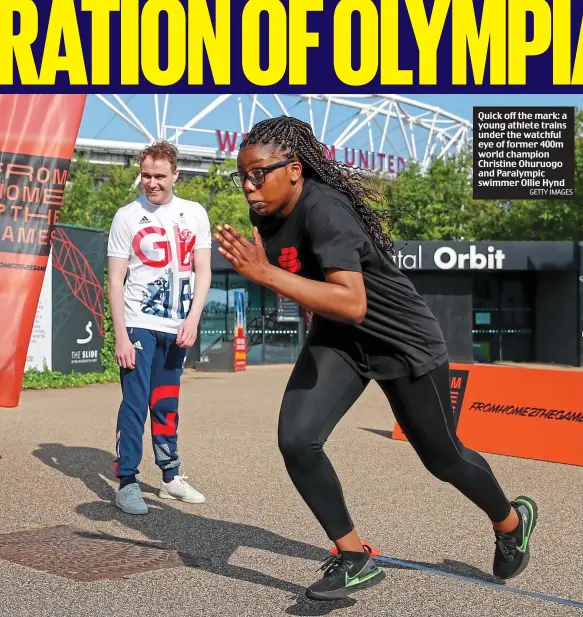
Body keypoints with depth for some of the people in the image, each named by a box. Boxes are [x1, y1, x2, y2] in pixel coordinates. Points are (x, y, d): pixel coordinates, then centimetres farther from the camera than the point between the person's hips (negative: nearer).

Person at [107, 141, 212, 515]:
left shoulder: (194, 214, 7)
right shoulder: (127, 216, -1)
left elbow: (203, 271, 5)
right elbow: (116, 280, -4)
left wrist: (193, 319, -8)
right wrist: (121, 335, -11)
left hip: (178, 328, 3)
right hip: (139, 326, -3)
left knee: (166, 406, 12)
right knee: (135, 404, -6)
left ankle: (171, 477, 22)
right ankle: (127, 482, 0)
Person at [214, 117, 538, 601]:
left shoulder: (323, 210, -32)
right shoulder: (268, 213, -7)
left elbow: (352, 304, -45)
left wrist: (266, 275, -46)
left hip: (404, 340, -6)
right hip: (338, 340, 7)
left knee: (442, 457, 11)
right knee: (296, 440, -14)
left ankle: (513, 521, 43)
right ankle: (355, 559, 5)